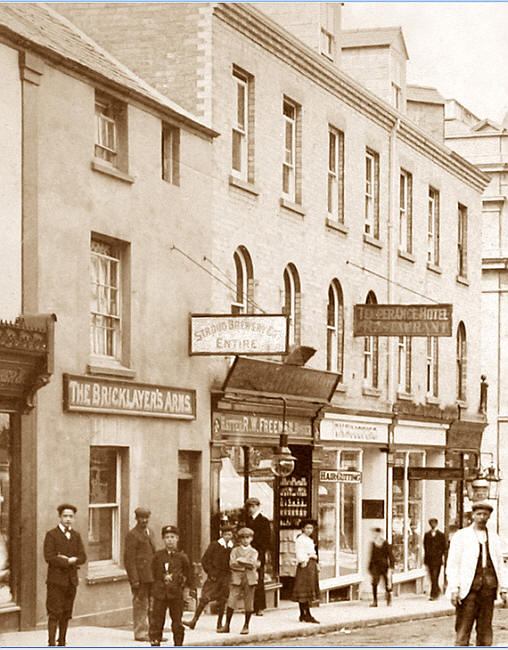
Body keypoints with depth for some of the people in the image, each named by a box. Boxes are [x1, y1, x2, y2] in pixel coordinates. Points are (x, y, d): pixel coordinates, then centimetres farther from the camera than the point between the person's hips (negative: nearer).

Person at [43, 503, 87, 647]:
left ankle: (61, 643, 13)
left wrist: (70, 560, -13)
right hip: (56, 580, -5)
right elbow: (49, 557, -14)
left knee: (66, 614, 7)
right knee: (55, 613, -10)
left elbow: (83, 557, 5)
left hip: (71, 581, 5)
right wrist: (69, 562, -12)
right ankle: (51, 643, -10)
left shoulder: (76, 536, 13)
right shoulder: (51, 535, -3)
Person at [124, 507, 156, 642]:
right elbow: (129, 559, -12)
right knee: (140, 605, -2)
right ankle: (139, 633, 3)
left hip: (151, 576, 7)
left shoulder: (149, 533, 18)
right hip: (140, 576, -7)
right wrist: (134, 579, -17)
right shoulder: (132, 535, -7)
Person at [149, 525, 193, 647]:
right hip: (159, 593, 0)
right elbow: (152, 573, 9)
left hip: (176, 593, 0)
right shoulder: (158, 556, 3)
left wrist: (186, 588, 9)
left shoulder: (182, 557, 1)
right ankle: (155, 643, 4)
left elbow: (188, 574, 13)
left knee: (177, 622, 7)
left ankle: (178, 646, 16)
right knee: (156, 621, -2)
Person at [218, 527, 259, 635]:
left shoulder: (254, 552, 15)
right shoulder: (235, 551, 11)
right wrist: (247, 565, -10)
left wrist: (240, 561, -8)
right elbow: (232, 564, -2)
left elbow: (255, 564, 0)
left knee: (248, 604, 0)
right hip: (236, 578, -1)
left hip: (250, 578, 1)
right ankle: (227, 625, -5)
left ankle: (246, 626, 9)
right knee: (231, 601, -9)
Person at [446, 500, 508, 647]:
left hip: (487, 589, 4)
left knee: (485, 629, 5)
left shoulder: (494, 538, 14)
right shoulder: (461, 536, 1)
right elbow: (452, 564, -2)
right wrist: (454, 589, -11)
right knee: (463, 630, -6)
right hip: (468, 589, -4)